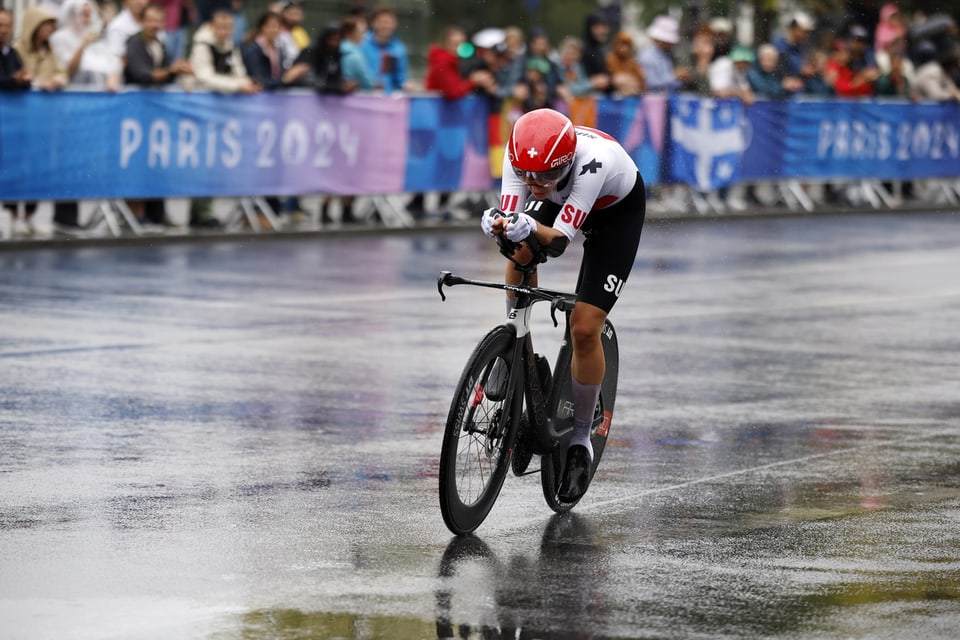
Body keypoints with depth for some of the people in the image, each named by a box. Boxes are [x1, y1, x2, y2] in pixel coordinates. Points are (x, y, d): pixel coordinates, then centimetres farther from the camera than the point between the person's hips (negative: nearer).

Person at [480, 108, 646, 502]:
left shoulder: (593, 161, -43)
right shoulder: (520, 153, -31)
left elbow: (559, 241, -42)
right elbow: (511, 215, -31)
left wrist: (531, 228, -62)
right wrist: (501, 223, -54)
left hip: (617, 211, -5)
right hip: (562, 199, 5)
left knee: (584, 329, -12)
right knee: (520, 254, -27)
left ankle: (580, 438, 6)